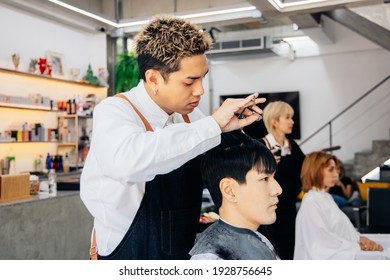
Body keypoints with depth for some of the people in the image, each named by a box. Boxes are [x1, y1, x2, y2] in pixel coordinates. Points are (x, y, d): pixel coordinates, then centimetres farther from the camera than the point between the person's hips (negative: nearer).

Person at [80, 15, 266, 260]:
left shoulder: (189, 114, -2)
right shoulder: (114, 112, -20)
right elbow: (128, 160, -44)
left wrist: (235, 124, -7)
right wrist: (212, 125, -35)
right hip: (126, 252, -6)